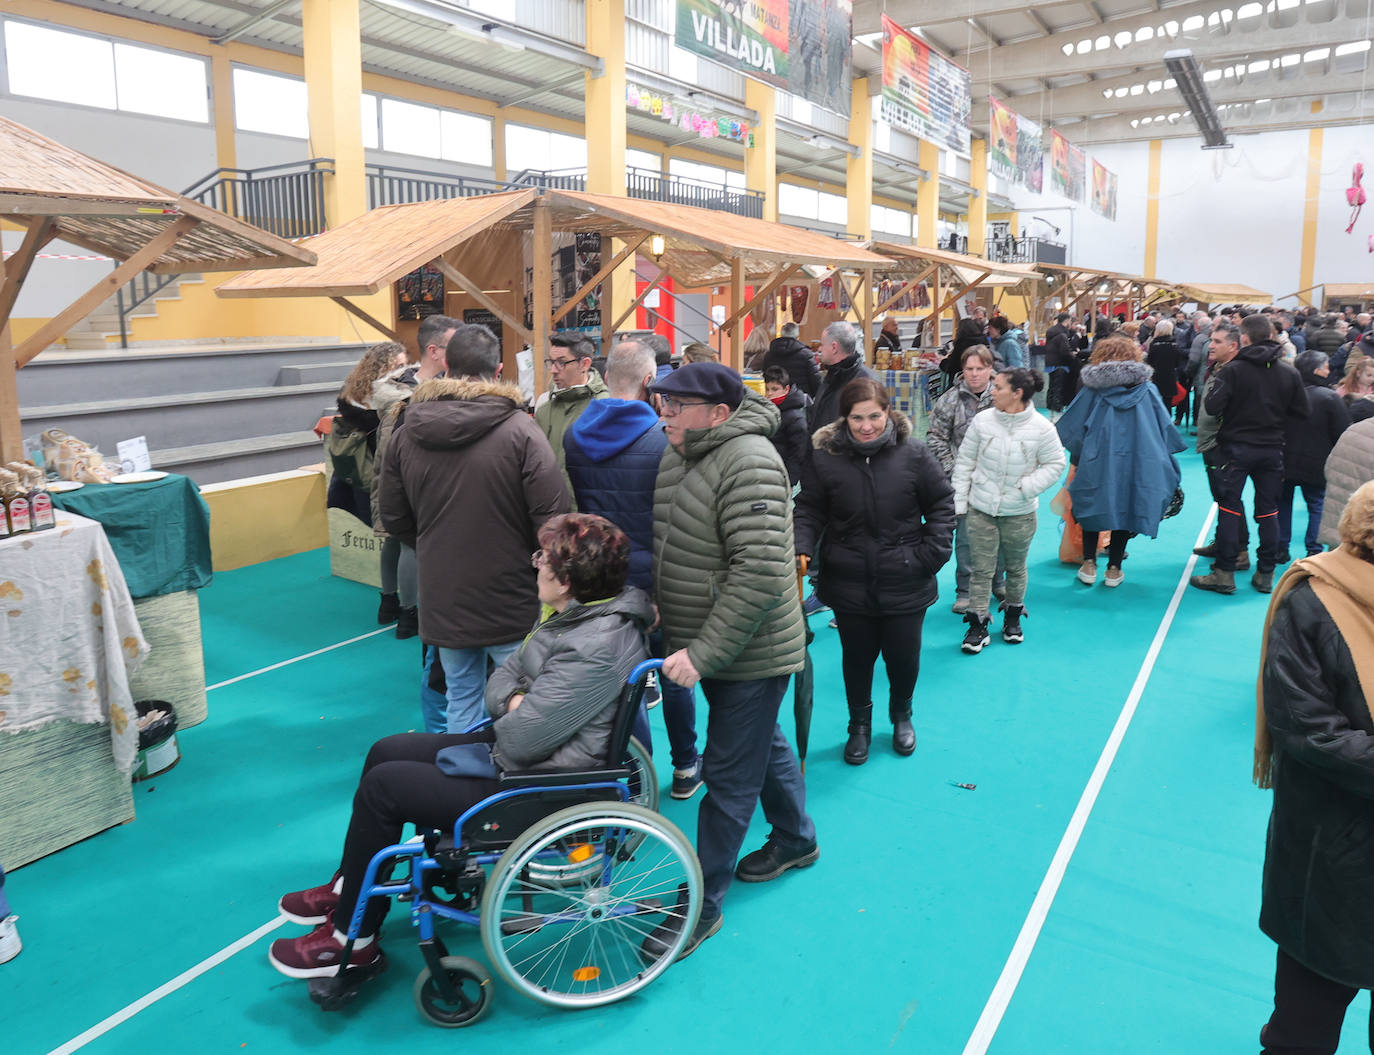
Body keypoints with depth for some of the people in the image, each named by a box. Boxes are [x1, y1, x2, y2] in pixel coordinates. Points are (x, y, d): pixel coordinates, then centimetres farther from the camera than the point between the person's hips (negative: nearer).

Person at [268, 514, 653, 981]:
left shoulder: (597, 649, -31)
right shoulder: (572, 612, 2)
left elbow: (520, 741, -29)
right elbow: (505, 673, 9)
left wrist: (511, 714, -6)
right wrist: (514, 701, -13)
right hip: (524, 746, 10)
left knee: (381, 787, -6)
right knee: (386, 752, 14)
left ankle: (352, 939, 15)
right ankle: (349, 889, 32)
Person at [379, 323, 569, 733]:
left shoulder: (406, 433, 0)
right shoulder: (520, 430, -15)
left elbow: (393, 519, 9)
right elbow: (553, 517, -16)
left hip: (442, 601, 4)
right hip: (510, 601, -4)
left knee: (460, 698, 18)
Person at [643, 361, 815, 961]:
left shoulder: (749, 463, -25)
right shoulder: (675, 452, 4)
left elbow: (760, 575, -31)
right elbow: (664, 539, 17)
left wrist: (702, 653, -29)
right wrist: (654, 601, 3)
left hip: (749, 651, -9)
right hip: (702, 643, 9)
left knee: (728, 776, 3)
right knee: (763, 742, 26)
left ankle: (702, 903, 16)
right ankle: (796, 840, 48)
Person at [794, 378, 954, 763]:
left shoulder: (913, 453, -7)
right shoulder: (826, 458, -7)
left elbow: (941, 503, 3)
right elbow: (809, 510, 1)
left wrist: (934, 550, -6)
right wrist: (803, 548, -15)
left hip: (905, 583, 0)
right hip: (849, 584, 0)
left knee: (903, 656, 13)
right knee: (857, 657, 14)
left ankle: (901, 716, 43)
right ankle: (859, 725, 38)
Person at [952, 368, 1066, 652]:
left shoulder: (1041, 427, -10)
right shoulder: (982, 420, -6)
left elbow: (1055, 465, -1)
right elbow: (965, 461, 1)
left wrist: (1027, 487, -14)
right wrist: (959, 501, 1)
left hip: (1020, 513, 0)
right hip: (981, 509, 1)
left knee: (1016, 567, 16)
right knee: (980, 569, 3)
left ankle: (1013, 616, 37)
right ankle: (977, 625, 13)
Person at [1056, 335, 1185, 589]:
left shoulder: (1092, 390, -2)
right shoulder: (1147, 390, 2)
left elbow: (1072, 426, 2)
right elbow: (1165, 429, 6)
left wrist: (1076, 460, 14)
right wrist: (1159, 460, 17)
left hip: (1096, 461, -1)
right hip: (1136, 462, 1)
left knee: (1093, 507, 15)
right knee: (1125, 508, 12)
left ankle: (1089, 565, 14)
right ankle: (1114, 569, 17)